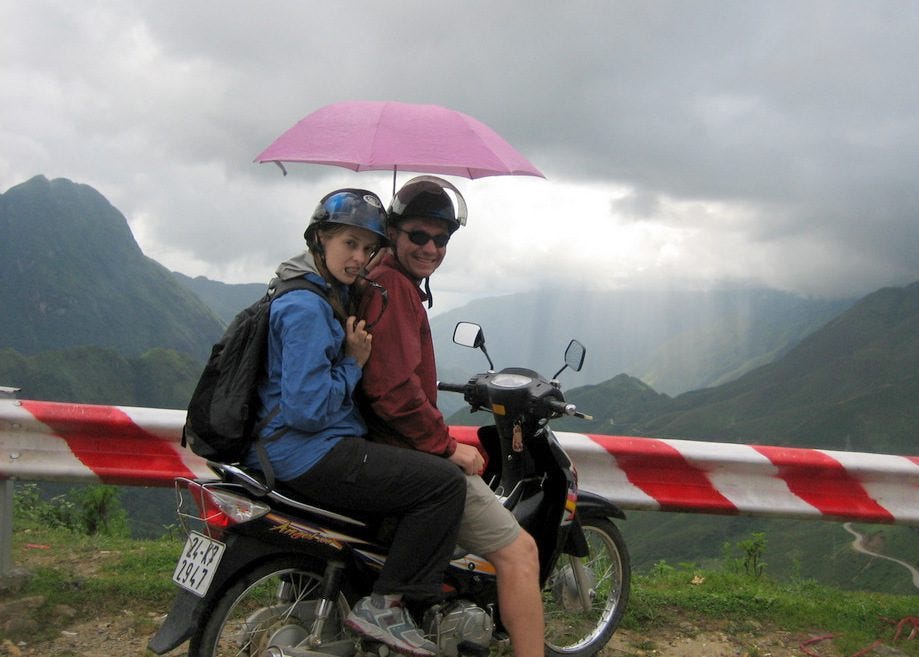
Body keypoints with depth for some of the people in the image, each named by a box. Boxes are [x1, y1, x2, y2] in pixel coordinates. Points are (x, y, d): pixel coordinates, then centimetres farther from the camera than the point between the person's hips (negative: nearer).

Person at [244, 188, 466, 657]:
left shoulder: (334, 293, 15)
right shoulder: (306, 307, -18)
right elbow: (306, 408, -25)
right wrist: (353, 363, -14)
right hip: (309, 455, -11)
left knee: (416, 469, 27)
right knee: (444, 482, -15)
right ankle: (383, 605, -9)